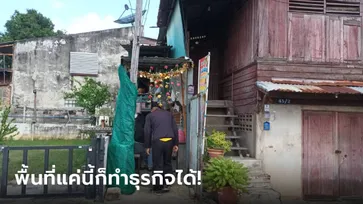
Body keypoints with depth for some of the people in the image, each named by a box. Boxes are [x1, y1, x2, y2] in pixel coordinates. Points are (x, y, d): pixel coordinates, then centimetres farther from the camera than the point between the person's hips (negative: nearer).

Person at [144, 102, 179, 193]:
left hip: (157, 141, -3)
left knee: (158, 165, 4)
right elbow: (175, 129, 12)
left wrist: (147, 146, 8)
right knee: (167, 163, 14)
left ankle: (159, 186, 8)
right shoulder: (169, 114, 17)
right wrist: (176, 144, 13)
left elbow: (147, 132, 3)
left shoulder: (149, 116, 9)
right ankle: (166, 184, 18)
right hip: (169, 141, 3)